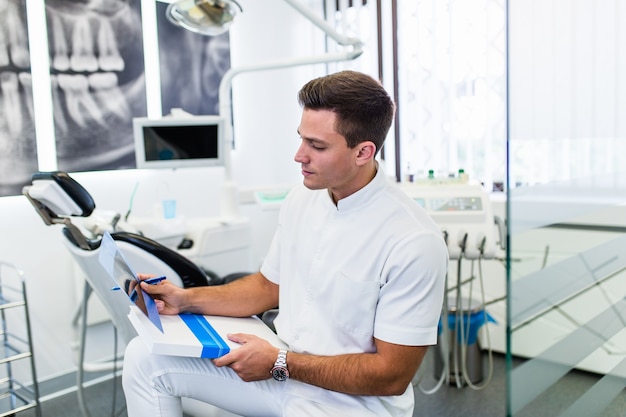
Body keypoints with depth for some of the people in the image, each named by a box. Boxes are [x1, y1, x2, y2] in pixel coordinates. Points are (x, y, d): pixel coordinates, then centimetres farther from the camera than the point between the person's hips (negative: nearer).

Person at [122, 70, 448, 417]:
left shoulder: (415, 242, -23)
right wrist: (187, 300, 1)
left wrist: (282, 363, -20)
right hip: (283, 361, 7)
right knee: (144, 358, -3)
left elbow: (392, 375, -18)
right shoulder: (301, 199, -1)